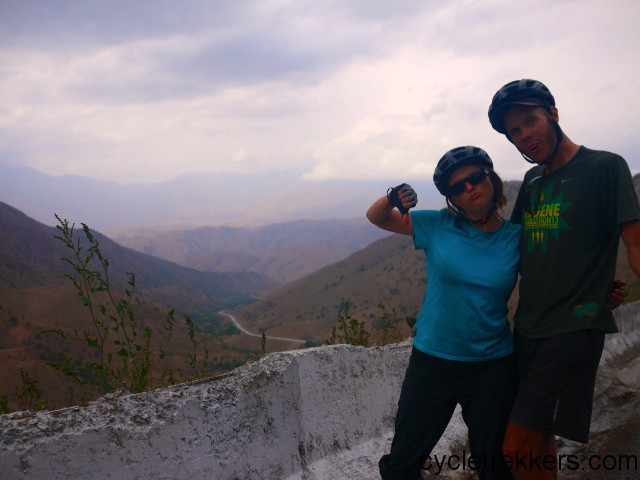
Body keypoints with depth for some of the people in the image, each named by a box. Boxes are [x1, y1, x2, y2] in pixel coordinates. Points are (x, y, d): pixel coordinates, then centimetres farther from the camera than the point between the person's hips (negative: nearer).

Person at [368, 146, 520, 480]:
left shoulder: (515, 238, -3)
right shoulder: (438, 226, -4)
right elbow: (375, 217, 2)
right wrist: (394, 198, -19)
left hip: (493, 365, 0)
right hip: (432, 361, 0)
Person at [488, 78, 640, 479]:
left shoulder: (605, 167, -6)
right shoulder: (532, 181, 14)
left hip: (573, 329, -7)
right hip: (528, 327, 7)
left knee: (519, 447, -11)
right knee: (537, 441, 14)